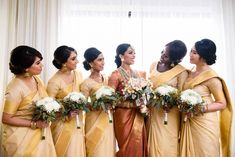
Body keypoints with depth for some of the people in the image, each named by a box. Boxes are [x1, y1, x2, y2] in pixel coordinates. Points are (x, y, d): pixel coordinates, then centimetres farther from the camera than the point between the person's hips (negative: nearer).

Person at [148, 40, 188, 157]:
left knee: (166, 145, 3)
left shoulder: (181, 72, -11)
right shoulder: (154, 65, 6)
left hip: (168, 113, -5)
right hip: (152, 111, 5)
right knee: (152, 143, 13)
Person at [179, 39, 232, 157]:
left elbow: (222, 104, -10)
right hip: (189, 122, 6)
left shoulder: (211, 77, -16)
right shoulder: (190, 73, 4)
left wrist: (201, 108, -21)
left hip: (204, 123, -6)